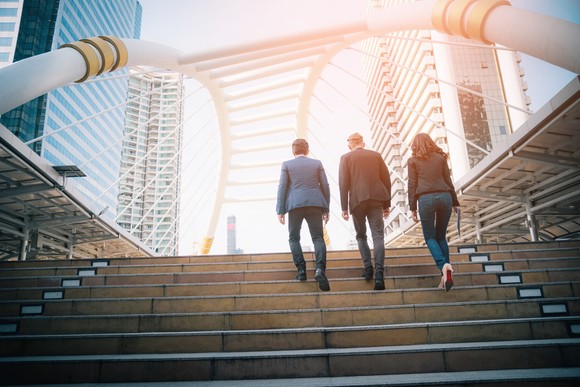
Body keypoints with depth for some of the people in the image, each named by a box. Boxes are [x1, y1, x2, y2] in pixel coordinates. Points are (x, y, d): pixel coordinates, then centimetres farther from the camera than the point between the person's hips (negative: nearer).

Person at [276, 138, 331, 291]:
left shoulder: (287, 164, 6)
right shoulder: (317, 163, 10)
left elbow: (282, 188, 1)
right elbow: (325, 186, 7)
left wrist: (280, 210, 2)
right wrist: (326, 209, 12)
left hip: (295, 204, -1)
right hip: (315, 204, 1)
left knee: (294, 238, 13)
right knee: (318, 237, 4)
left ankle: (301, 270, 4)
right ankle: (320, 268, -16)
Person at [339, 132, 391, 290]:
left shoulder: (346, 157, 4)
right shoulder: (376, 155, 11)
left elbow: (343, 183, -3)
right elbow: (386, 179, 10)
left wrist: (344, 207, -1)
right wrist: (387, 204, 14)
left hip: (357, 200, -1)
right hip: (376, 200, 1)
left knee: (361, 235, 16)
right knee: (378, 236, -2)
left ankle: (368, 267, 6)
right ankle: (379, 272, -16)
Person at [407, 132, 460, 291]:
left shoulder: (413, 160, 8)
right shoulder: (441, 157, 15)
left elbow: (412, 185, 3)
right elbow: (448, 181, 12)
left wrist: (412, 208, 4)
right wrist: (455, 202, 16)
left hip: (426, 199, -3)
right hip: (444, 196, 3)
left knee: (430, 237, 7)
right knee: (441, 236, 12)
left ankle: (444, 265, -19)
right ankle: (447, 274, 4)